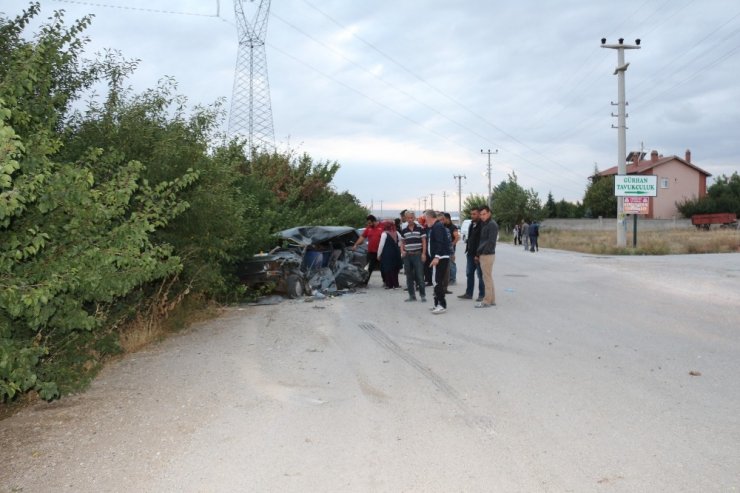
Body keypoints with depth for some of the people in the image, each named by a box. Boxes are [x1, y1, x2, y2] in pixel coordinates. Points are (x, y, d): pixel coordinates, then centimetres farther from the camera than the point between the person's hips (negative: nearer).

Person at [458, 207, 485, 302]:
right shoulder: (471, 225, 14)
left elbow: (482, 241, -18)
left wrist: (478, 255, -21)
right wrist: (467, 250, 15)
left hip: (478, 255, -9)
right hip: (470, 254, 9)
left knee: (480, 275, 0)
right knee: (469, 274, 12)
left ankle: (481, 295, 6)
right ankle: (468, 294, 19)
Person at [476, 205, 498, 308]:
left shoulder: (492, 225, -13)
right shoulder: (484, 224, 15)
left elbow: (491, 241, -19)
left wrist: (483, 251, -15)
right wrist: (479, 252, 13)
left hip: (488, 255, -10)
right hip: (484, 254, 10)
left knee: (487, 278, -6)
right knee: (488, 278, 13)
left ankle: (487, 301, -2)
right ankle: (492, 300, 19)